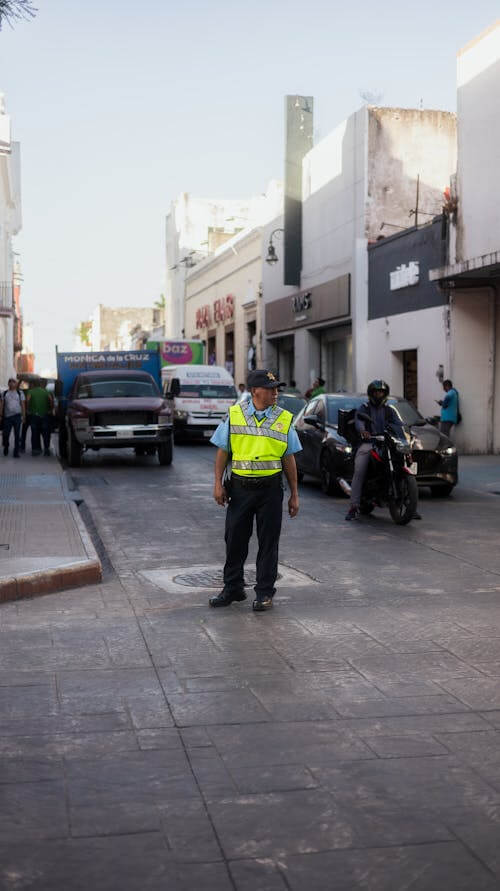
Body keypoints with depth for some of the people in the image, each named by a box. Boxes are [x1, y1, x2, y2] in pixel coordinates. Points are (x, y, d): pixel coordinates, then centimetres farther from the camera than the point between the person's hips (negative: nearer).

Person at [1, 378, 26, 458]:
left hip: (17, 416, -1)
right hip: (7, 416, 1)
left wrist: (23, 416, -3)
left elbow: (23, 405, 4)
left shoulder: (20, 393, 6)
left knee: (17, 435, -1)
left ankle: (16, 452, 3)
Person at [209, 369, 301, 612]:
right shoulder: (235, 414, 3)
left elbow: (289, 459, 7)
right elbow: (223, 451, 7)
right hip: (240, 487, 0)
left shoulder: (284, 419, 5)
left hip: (270, 487, 0)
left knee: (268, 542, 4)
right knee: (235, 539, 7)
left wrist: (294, 495, 6)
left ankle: (264, 592, 14)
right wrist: (218, 484, -1)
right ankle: (232, 588, 22)